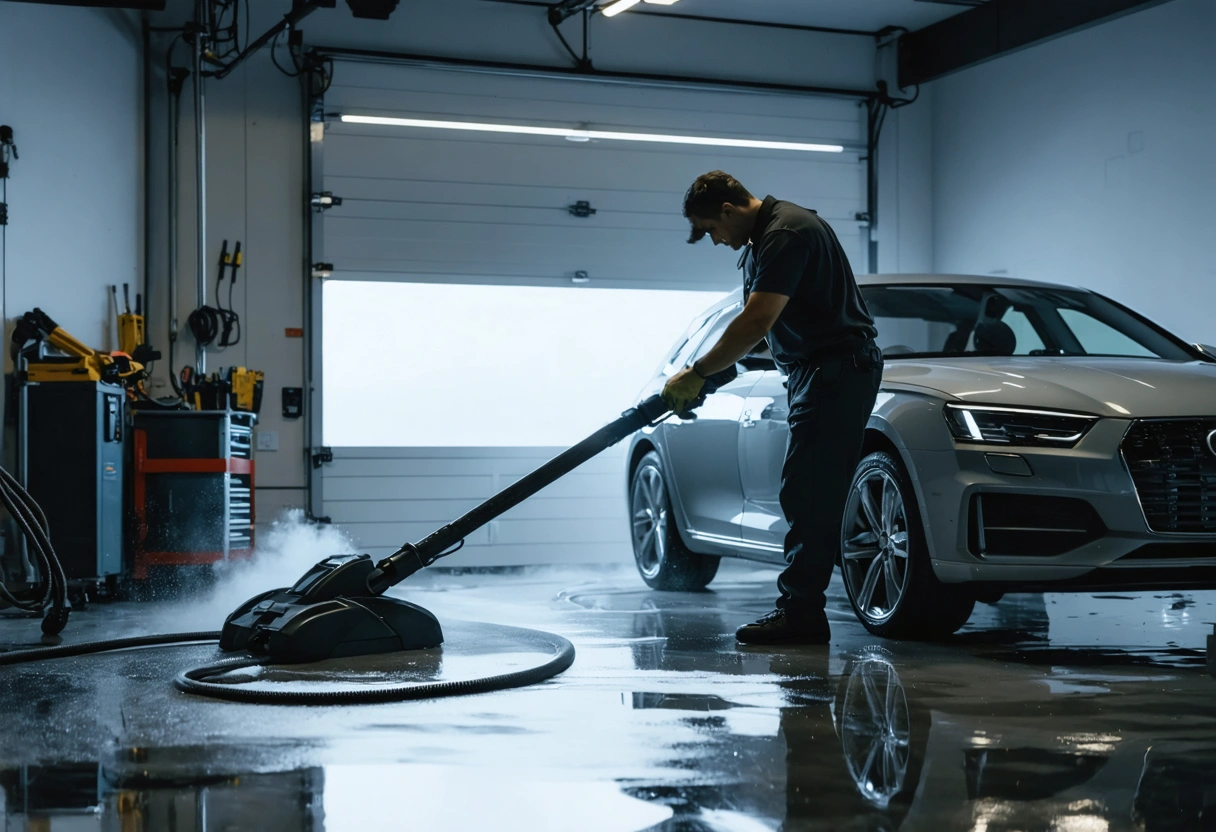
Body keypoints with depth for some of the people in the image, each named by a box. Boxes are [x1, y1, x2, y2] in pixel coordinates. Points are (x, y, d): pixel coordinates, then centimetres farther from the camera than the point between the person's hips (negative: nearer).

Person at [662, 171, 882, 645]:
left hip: (838, 370, -11)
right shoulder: (760, 239, 15)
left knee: (809, 494, -12)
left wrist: (697, 374, -20)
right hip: (815, 371, 11)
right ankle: (800, 609, 15)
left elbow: (757, 322, -25)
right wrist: (705, 373, 13)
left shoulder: (786, 233, -18)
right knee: (807, 495, 10)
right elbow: (757, 321, 22)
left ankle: (800, 611, -10)